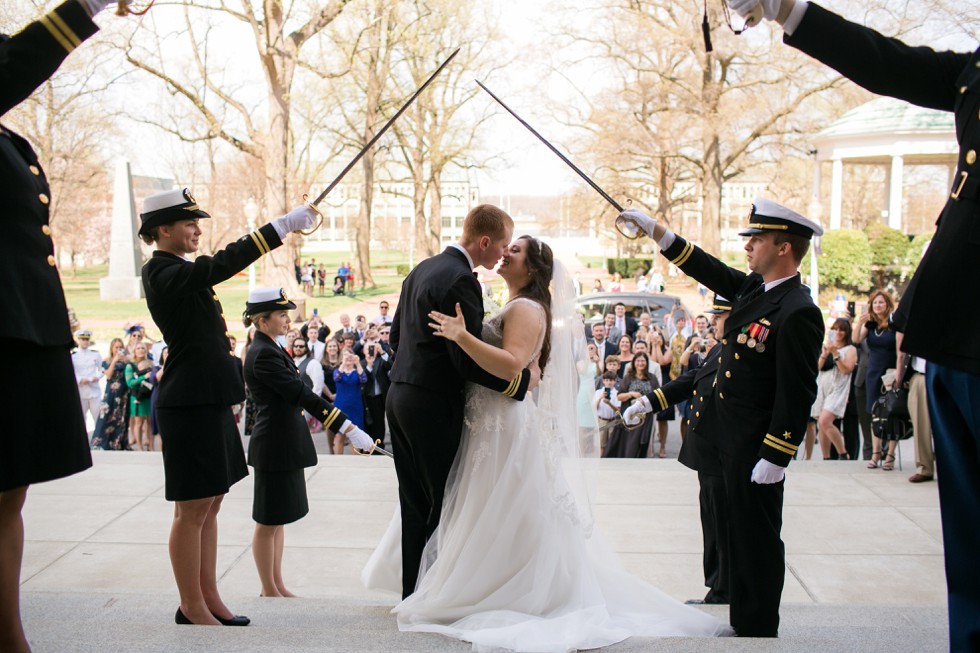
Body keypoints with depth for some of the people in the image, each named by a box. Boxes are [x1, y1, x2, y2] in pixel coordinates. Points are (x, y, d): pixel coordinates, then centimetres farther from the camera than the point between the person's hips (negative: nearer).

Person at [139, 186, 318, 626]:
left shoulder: (174, 272, 15)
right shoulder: (166, 274, -15)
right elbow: (226, 262, -28)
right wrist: (284, 224, -28)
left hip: (209, 400, 10)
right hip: (191, 404, -10)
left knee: (208, 506, 14)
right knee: (193, 510, 0)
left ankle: (209, 597, 23)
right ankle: (192, 606, 12)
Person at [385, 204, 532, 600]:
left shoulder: (422, 270, 12)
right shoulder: (460, 281, -18)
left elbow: (396, 336, 18)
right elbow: (468, 360, -21)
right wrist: (521, 379, -11)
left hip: (401, 396, 9)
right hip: (433, 406, -9)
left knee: (416, 505, 14)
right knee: (445, 504, 3)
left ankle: (412, 592, 23)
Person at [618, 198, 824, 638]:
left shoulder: (797, 312, -21)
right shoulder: (753, 287, 5)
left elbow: (797, 395, -22)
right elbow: (710, 271, 19)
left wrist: (774, 459, -20)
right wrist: (655, 230, 17)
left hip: (756, 449, -9)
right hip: (733, 441, 9)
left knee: (757, 539, 5)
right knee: (739, 534, 19)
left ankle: (759, 630, 20)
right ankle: (743, 621, 33)